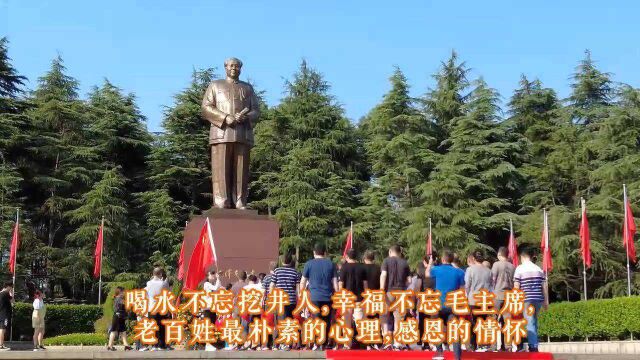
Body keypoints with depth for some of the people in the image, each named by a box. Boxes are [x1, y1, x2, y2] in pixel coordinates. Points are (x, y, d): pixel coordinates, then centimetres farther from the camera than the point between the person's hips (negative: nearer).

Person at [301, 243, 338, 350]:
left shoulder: (309, 264, 3)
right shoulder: (331, 264, 8)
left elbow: (303, 282, 6)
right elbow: (335, 283, 7)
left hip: (314, 297, -2)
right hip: (328, 297, 2)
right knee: (326, 321, 7)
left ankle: (317, 344, -10)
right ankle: (324, 343, 6)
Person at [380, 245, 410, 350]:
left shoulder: (386, 261, 1)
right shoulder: (404, 263, 8)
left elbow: (383, 275, -12)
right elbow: (409, 280, 4)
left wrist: (381, 290, -12)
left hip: (389, 291, -3)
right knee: (398, 318, 9)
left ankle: (385, 330, -12)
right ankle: (397, 343, 10)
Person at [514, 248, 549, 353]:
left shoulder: (520, 268, -3)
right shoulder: (539, 269, 10)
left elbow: (516, 287, -5)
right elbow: (544, 286, 10)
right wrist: (546, 301, 16)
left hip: (527, 299, -5)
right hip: (538, 299, 5)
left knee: (530, 323, -5)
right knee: (533, 322, 17)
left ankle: (534, 347, -12)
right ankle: (533, 344, 21)